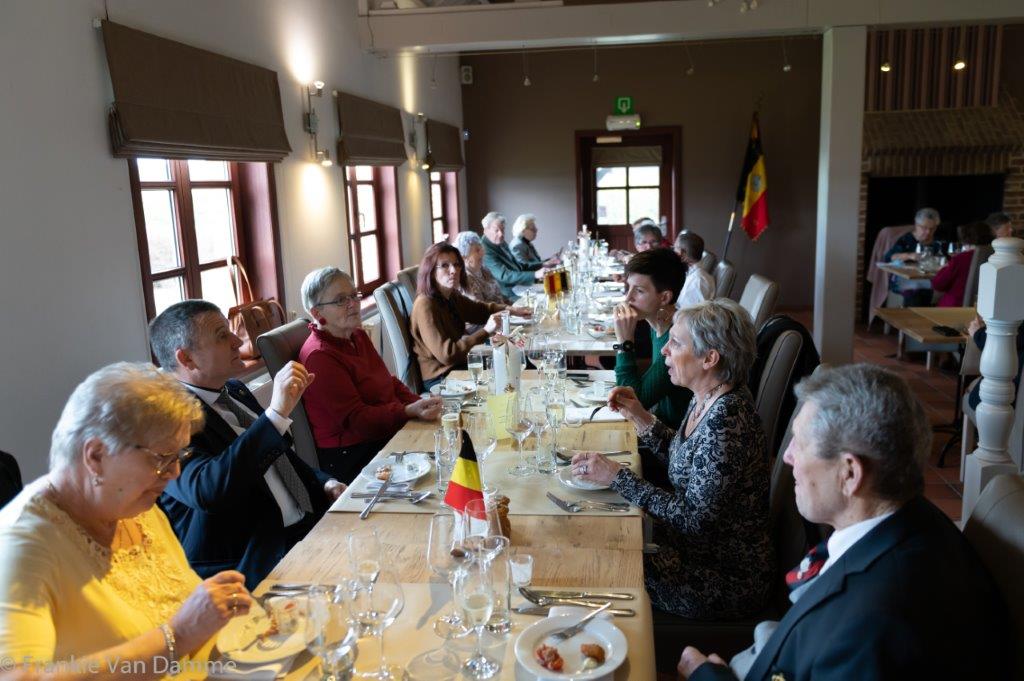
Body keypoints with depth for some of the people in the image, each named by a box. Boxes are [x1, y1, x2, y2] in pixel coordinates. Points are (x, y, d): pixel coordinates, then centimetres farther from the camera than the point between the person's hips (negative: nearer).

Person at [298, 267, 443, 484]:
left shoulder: (358, 336, 12)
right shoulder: (318, 356, -16)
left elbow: (389, 383, 14)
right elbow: (356, 418, -20)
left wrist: (420, 405, -5)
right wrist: (410, 411, -31)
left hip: (386, 436, 9)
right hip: (350, 456, -9)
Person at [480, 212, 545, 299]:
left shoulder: (502, 244, 12)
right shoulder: (485, 252, -16)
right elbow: (504, 276, -26)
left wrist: (543, 265, 9)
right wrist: (535, 274, -33)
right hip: (510, 296, -9)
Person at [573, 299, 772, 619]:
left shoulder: (726, 420, -29)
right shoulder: (704, 401, -1)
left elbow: (695, 518, -27)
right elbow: (681, 464, 12)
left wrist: (617, 476, -24)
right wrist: (640, 416, 1)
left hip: (728, 578, -8)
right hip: (696, 544, 8)